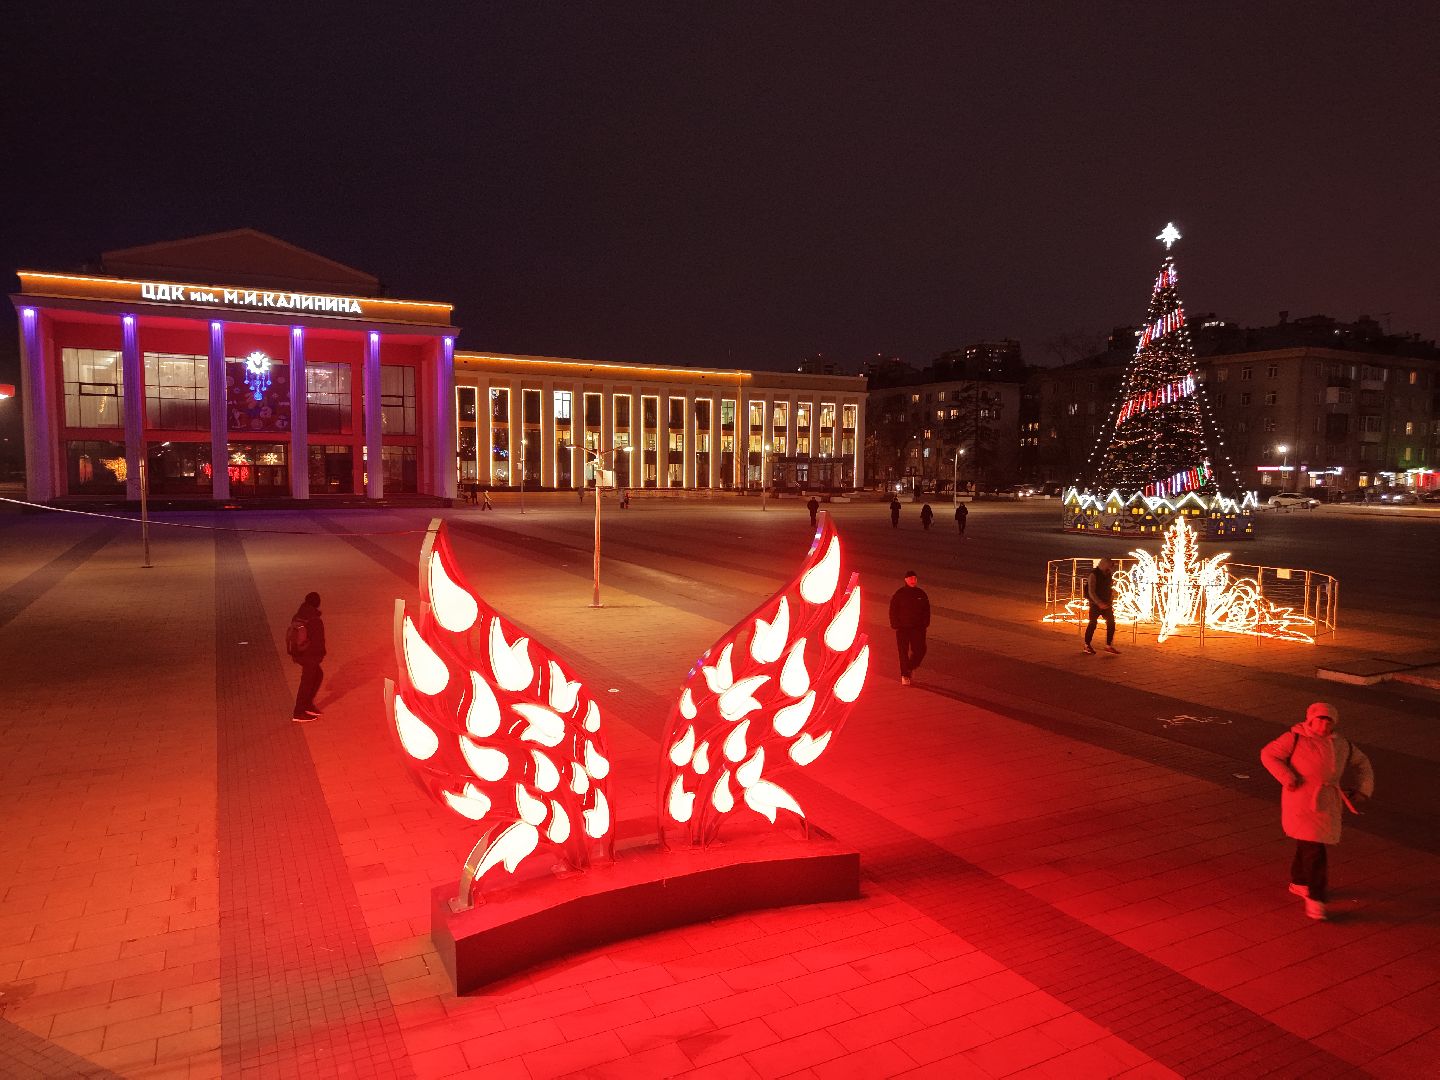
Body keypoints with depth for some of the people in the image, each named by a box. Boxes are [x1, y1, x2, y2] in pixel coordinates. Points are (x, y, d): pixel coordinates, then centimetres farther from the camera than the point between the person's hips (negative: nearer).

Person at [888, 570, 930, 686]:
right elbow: (893, 610, 1)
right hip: (902, 628, -2)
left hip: (918, 627, 2)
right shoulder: (899, 594, -2)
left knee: (920, 650, -3)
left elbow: (926, 610, 12)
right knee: (903, 651, 1)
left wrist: (925, 623, 2)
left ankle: (911, 667, 25)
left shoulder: (921, 594, 5)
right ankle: (904, 675, 10)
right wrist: (895, 624, -6)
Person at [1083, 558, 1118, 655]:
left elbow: (1108, 590, 15)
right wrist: (1099, 603, -27)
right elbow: (1091, 592, -19)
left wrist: (1110, 603, 7)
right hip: (1095, 604, -6)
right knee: (1093, 624, -1)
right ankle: (1087, 645, 12)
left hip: (1106, 604, 6)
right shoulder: (1094, 575, -14)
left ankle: (1109, 646, 5)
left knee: (1111, 623, -1)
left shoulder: (1107, 575, 7)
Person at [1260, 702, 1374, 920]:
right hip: (1302, 802, -6)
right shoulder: (1295, 738, -8)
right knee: (1314, 849, -9)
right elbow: (1268, 754, -7)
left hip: (1327, 803, 6)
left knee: (1308, 844, 19)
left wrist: (1363, 790, 12)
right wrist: (1287, 777, -18)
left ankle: (1298, 882, 40)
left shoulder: (1342, 744, 8)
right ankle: (1315, 898, 3)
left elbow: (1361, 763, 23)